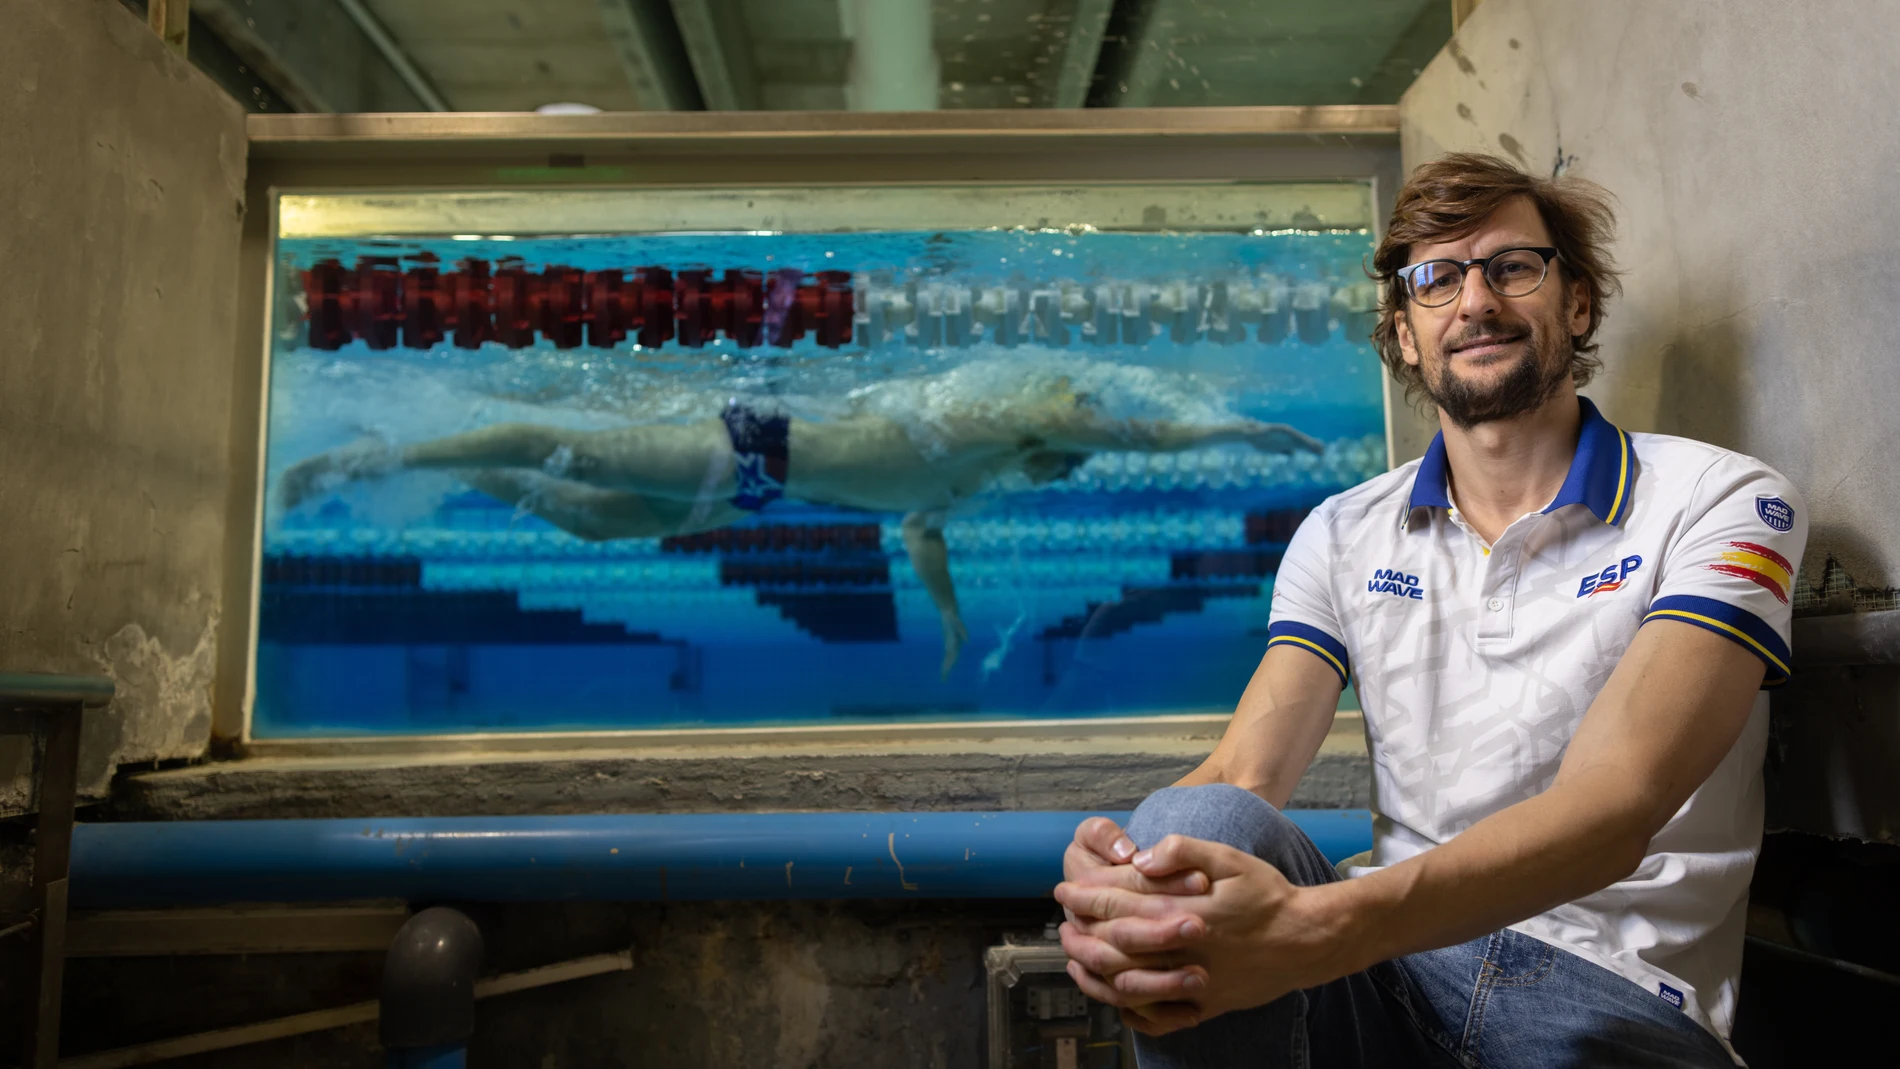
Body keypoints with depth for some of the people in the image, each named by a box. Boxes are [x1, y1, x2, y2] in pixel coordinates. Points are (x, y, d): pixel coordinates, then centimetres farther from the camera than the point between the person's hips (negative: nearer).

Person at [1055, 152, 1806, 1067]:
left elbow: (1612, 811, -19)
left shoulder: (1719, 504, -3)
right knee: (1203, 825, -29)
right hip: (1387, 963, 2)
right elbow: (1242, 775, -3)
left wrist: (1314, 928, -36)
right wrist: (1111, 885, -28)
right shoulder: (1342, 535, 9)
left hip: (1618, 994, -1)